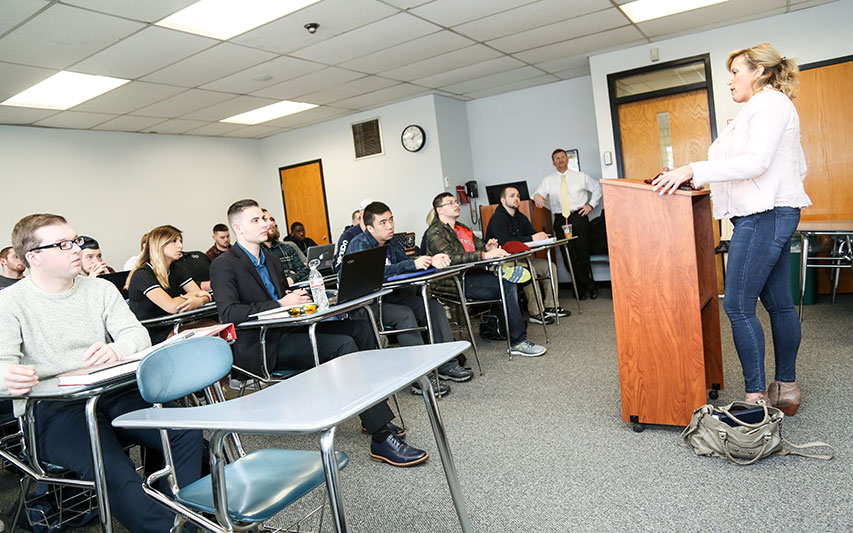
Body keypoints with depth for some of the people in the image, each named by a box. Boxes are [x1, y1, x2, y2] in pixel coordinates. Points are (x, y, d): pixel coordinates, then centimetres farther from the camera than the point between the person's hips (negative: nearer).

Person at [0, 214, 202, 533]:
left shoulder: (101, 289, 12)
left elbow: (137, 334, 2)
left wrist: (115, 351, -22)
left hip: (112, 393, 4)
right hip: (53, 410, -3)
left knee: (186, 432, -21)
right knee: (115, 473, -31)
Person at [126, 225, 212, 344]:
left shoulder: (176, 270, 9)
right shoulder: (142, 275, -14)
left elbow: (205, 296, 1)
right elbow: (172, 307, -25)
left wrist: (197, 301, -22)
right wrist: (191, 295, -6)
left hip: (171, 329, 7)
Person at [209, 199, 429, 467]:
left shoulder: (269, 258, 20)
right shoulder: (223, 265, -6)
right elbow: (228, 312, -19)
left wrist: (297, 296, 3)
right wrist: (281, 304, -22)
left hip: (287, 330, 8)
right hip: (262, 347, -8)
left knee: (359, 328, -10)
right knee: (343, 346, -27)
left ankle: (375, 416, -5)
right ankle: (381, 438, -26)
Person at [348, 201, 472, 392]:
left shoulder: (392, 242, 11)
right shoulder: (359, 244, -13)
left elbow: (406, 261, -1)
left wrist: (431, 261, -22)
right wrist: (413, 264, -35)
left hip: (393, 296, 8)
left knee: (434, 306, -10)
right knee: (405, 314, -31)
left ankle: (446, 364, -8)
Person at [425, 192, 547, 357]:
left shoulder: (462, 228, 28)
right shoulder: (435, 232, -2)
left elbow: (480, 245, 27)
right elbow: (450, 257, -18)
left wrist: (488, 247, 0)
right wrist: (484, 255, -26)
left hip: (473, 274, 8)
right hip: (457, 282, -8)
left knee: (511, 274, -15)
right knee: (508, 285, -24)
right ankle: (518, 342, -19)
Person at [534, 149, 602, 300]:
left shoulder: (580, 176, 12)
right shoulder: (548, 181, 11)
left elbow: (597, 188, 18)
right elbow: (537, 193, 0)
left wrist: (591, 204, 7)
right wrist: (537, 196, -24)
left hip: (579, 218, -1)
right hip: (561, 220, 1)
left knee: (583, 254, -4)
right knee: (569, 257, -3)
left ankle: (582, 288, 9)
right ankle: (590, 286, 8)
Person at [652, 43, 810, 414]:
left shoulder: (770, 103, -6)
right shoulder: (764, 107, 24)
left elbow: (756, 161, -21)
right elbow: (799, 168, 25)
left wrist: (693, 169, -25)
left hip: (764, 216, -11)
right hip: (770, 215, 11)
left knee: (738, 305, -11)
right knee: (779, 303, 10)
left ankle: (756, 396, -5)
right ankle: (786, 389, 18)